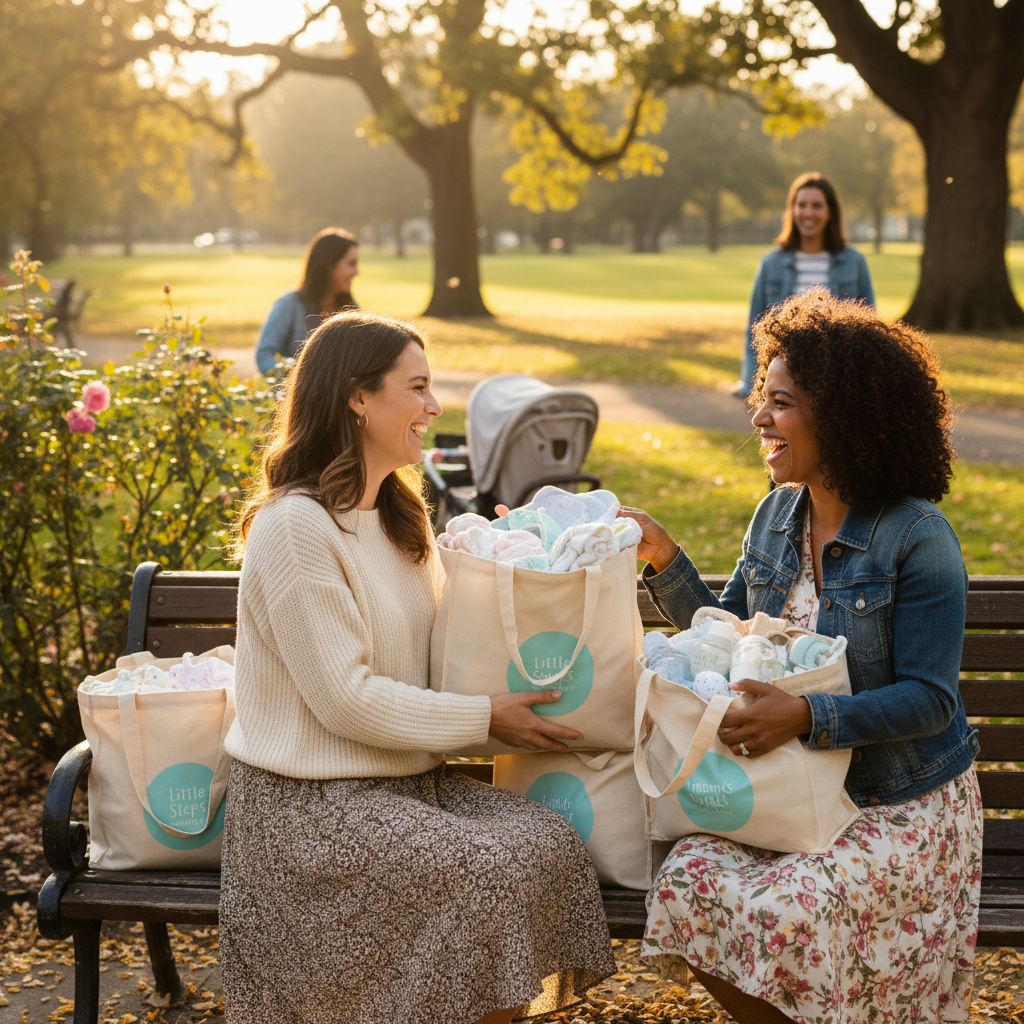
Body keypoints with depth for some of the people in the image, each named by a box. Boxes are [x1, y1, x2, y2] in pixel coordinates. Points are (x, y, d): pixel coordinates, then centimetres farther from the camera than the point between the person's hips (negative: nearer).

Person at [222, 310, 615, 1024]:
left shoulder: (394, 515, 14)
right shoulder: (293, 526, -16)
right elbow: (345, 698, -19)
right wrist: (484, 718, -15)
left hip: (407, 778, 8)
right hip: (310, 802, -8)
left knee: (550, 839, -14)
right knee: (484, 869, -25)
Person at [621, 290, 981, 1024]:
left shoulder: (917, 537, -17)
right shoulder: (777, 514, 4)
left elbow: (929, 700, -18)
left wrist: (806, 717, -29)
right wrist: (663, 558, -1)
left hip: (902, 804, -6)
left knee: (784, 917, -27)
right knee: (691, 882, -17)